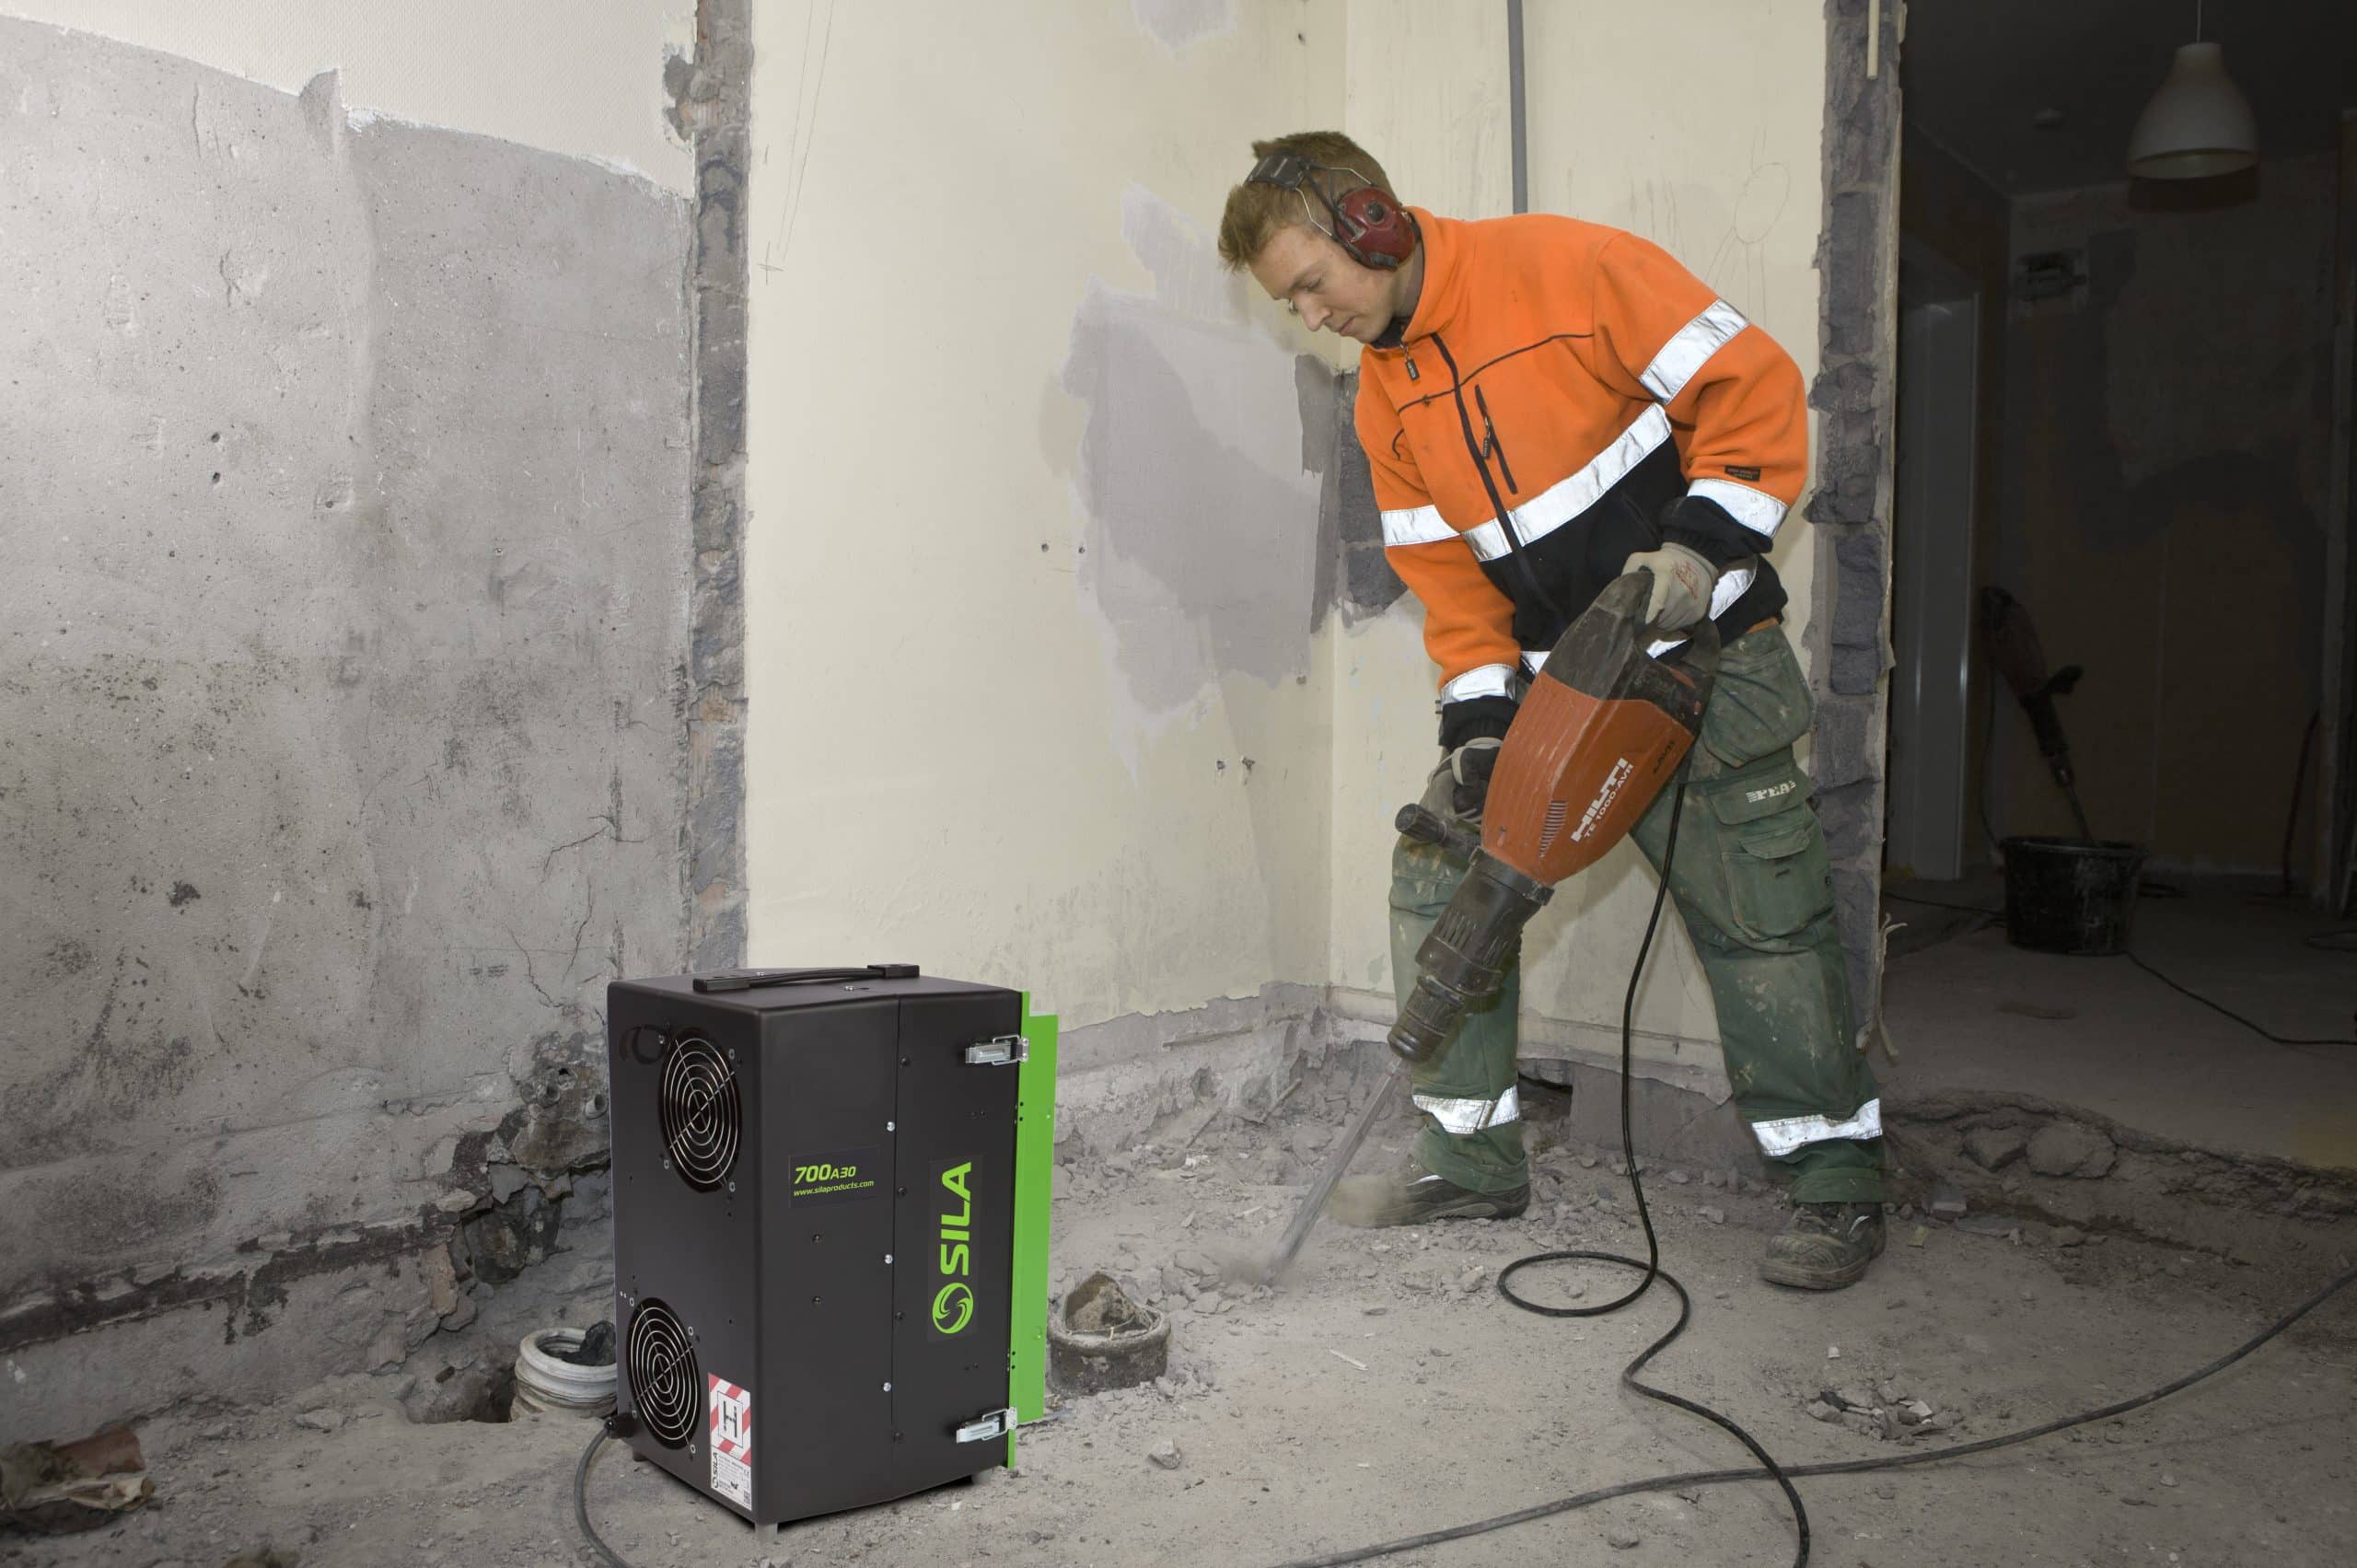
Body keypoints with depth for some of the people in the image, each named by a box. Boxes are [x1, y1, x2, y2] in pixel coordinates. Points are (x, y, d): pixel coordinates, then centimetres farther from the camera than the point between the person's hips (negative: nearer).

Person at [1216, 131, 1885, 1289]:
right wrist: (1479, 721, -4)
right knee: (1440, 875, 1)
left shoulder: (1563, 268, -14)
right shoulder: (1387, 398, 6)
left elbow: (1751, 385, -14)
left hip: (1704, 652, -6)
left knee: (1761, 913, -4)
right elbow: (1447, 575, 6)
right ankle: (1473, 1159, 13)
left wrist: (1701, 542, -22)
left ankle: (1837, 1183, 13)